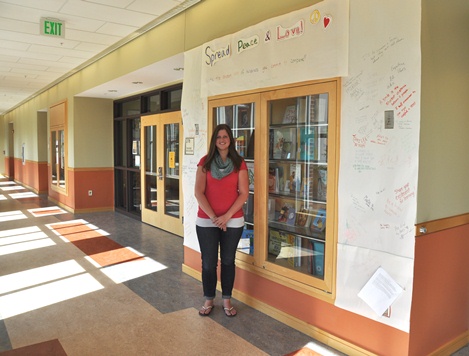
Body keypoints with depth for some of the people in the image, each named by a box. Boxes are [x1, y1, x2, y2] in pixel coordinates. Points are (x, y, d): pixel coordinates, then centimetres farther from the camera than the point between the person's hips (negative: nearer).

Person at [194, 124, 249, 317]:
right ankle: (208, 300, 26)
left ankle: (227, 300, 26)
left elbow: (244, 194, -4)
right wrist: (213, 217, -12)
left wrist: (226, 216, -12)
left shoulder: (239, 163, 0)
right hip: (206, 221, 0)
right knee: (208, 262, 7)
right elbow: (198, 192, -5)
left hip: (233, 221, 0)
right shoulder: (205, 162, 0)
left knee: (228, 261, 11)